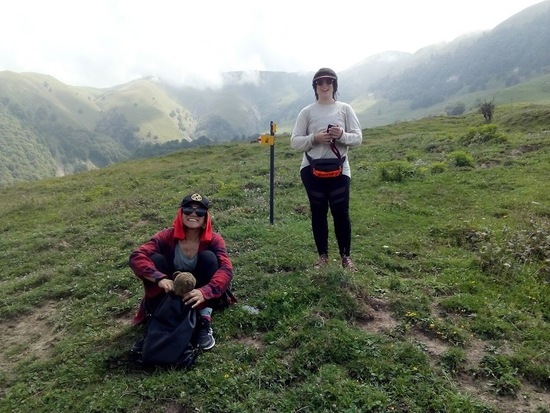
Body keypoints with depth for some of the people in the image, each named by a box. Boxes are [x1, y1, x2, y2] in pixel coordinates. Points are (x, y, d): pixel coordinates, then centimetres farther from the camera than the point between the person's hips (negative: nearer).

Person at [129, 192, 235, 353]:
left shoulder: (214, 240, -17)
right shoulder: (166, 236, -17)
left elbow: (226, 269, -32)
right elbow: (136, 257, -29)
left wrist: (204, 292, -50)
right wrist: (160, 278, -46)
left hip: (198, 295, 0)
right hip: (172, 294, 0)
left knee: (208, 257, -26)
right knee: (156, 259, -24)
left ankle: (205, 321, -21)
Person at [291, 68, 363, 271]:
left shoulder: (345, 109, 4)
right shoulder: (306, 112, 3)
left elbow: (358, 138, 2)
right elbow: (295, 142, -1)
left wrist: (342, 135, -18)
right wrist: (315, 138, -17)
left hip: (339, 169, 0)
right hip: (312, 170, 0)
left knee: (341, 213, 3)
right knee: (318, 213, 9)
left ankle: (345, 256, 20)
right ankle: (322, 256, 23)